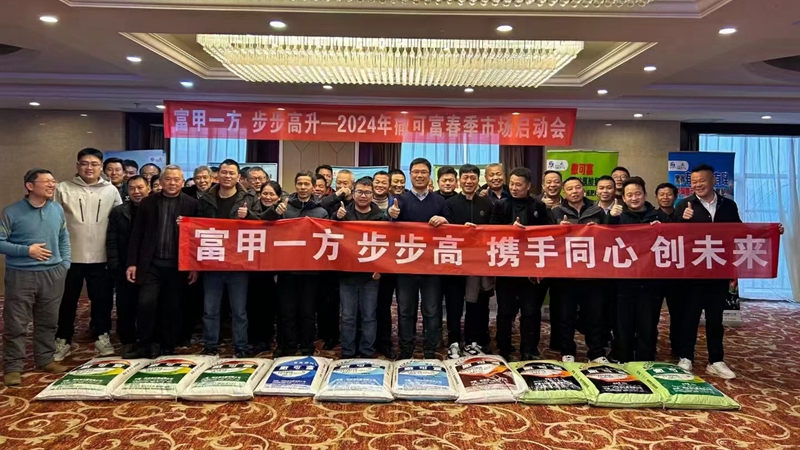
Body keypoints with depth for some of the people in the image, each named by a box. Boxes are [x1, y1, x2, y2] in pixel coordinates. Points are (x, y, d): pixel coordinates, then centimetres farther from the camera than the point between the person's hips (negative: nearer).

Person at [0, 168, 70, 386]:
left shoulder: (57, 209, 6)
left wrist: (64, 263, 6)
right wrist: (27, 250, -17)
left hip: (52, 274, 4)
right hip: (21, 275, -4)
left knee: (48, 321, 13)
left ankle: (45, 359, 27)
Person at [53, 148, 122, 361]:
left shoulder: (111, 191, 3)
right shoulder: (63, 189, -1)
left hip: (101, 256, 1)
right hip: (70, 256, -1)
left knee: (102, 298, 9)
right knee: (68, 300, 10)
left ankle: (102, 336, 24)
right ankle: (63, 340, 24)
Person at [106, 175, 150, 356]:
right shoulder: (118, 212, 8)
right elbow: (111, 241, 4)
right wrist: (115, 266, -5)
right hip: (124, 268, 2)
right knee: (125, 307, 7)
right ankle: (128, 341, 19)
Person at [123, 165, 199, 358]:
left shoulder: (192, 204, 0)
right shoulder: (147, 202, 6)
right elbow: (136, 235, 6)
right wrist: (132, 262, 0)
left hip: (178, 265, -1)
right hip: (151, 264, 1)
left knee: (173, 307, 6)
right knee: (145, 303, -6)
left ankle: (167, 347, 21)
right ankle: (144, 345, 10)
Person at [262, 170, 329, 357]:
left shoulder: (321, 212, 5)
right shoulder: (284, 205, 5)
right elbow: (261, 222, -4)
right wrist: (274, 211, -23)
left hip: (310, 269, 0)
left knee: (307, 311, 7)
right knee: (287, 310, 6)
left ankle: (307, 349, 19)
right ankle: (288, 347, 20)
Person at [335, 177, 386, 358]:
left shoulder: (381, 216, 1)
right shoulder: (343, 212, 3)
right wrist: (337, 219, -19)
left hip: (371, 274, 0)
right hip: (347, 273, 1)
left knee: (369, 316, 7)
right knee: (348, 316, 7)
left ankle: (367, 353, 19)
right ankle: (347, 354, 18)